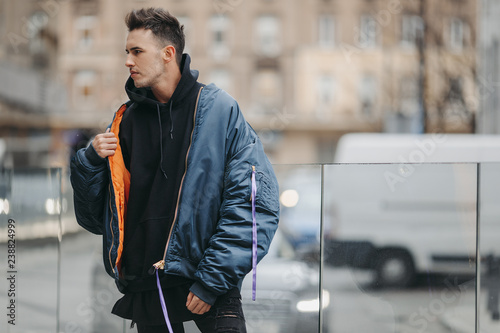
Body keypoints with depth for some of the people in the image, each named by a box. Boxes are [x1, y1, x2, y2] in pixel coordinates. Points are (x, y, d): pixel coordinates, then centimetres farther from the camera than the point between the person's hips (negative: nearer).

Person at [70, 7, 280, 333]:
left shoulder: (219, 110, -2)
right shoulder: (126, 120, 10)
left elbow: (256, 202, -8)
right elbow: (95, 217, 15)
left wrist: (212, 280, -12)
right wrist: (91, 162, -3)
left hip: (209, 282, -4)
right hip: (144, 289, 4)